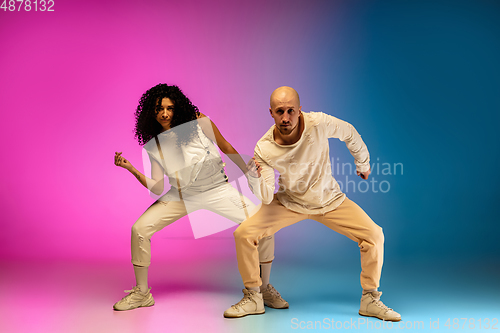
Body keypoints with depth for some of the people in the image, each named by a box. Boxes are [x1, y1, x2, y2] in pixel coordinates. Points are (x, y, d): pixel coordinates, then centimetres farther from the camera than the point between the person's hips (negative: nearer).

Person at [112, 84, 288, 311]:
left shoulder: (199, 122, -12)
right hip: (182, 194, 2)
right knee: (140, 228, -14)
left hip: (218, 188, -2)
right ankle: (142, 293, 7)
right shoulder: (153, 146, -4)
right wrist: (132, 169, -18)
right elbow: (157, 188, -6)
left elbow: (228, 149, -1)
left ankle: (263, 287, 8)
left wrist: (254, 178, 2)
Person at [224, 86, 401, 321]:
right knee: (243, 234, -17)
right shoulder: (264, 149, -22)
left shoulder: (318, 123, -25)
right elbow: (266, 197, -21)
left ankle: (370, 301, 6)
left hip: (328, 198, 0)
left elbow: (350, 134, -3)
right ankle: (253, 299, 5)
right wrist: (255, 179, -43)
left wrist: (363, 164, 12)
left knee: (374, 235, -15)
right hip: (289, 202, 0)